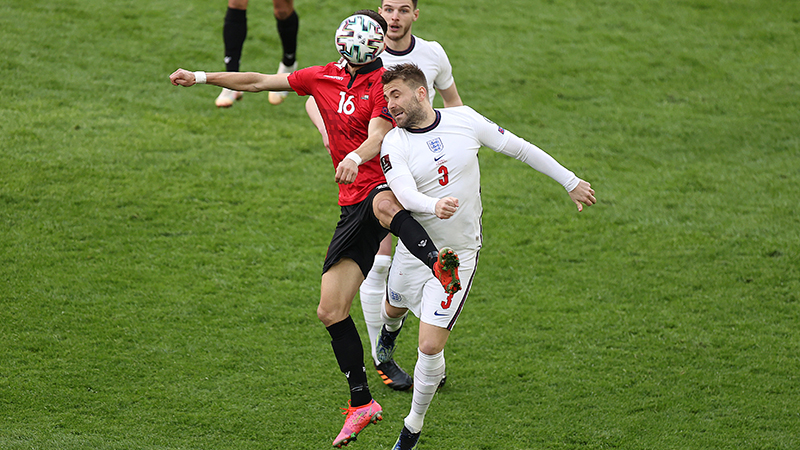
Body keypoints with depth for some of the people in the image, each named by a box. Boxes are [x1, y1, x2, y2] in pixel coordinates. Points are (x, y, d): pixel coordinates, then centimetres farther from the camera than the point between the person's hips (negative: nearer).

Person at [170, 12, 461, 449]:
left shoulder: (384, 83, -5)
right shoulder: (324, 78, 13)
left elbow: (378, 136, -21)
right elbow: (260, 81, 22)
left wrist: (355, 158, -42)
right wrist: (201, 77, 22)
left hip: (386, 183, -6)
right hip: (353, 204, 6)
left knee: (382, 205, -47)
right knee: (330, 310, 2)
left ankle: (441, 265, -64)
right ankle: (361, 403, 12)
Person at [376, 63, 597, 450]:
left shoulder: (463, 120, -9)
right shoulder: (393, 144, -11)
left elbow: (518, 148, 2)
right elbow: (405, 192, -28)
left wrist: (570, 182, 6)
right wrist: (435, 205, -51)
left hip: (458, 255, -2)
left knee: (430, 347, -9)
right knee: (394, 307, 29)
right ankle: (390, 330, 70)